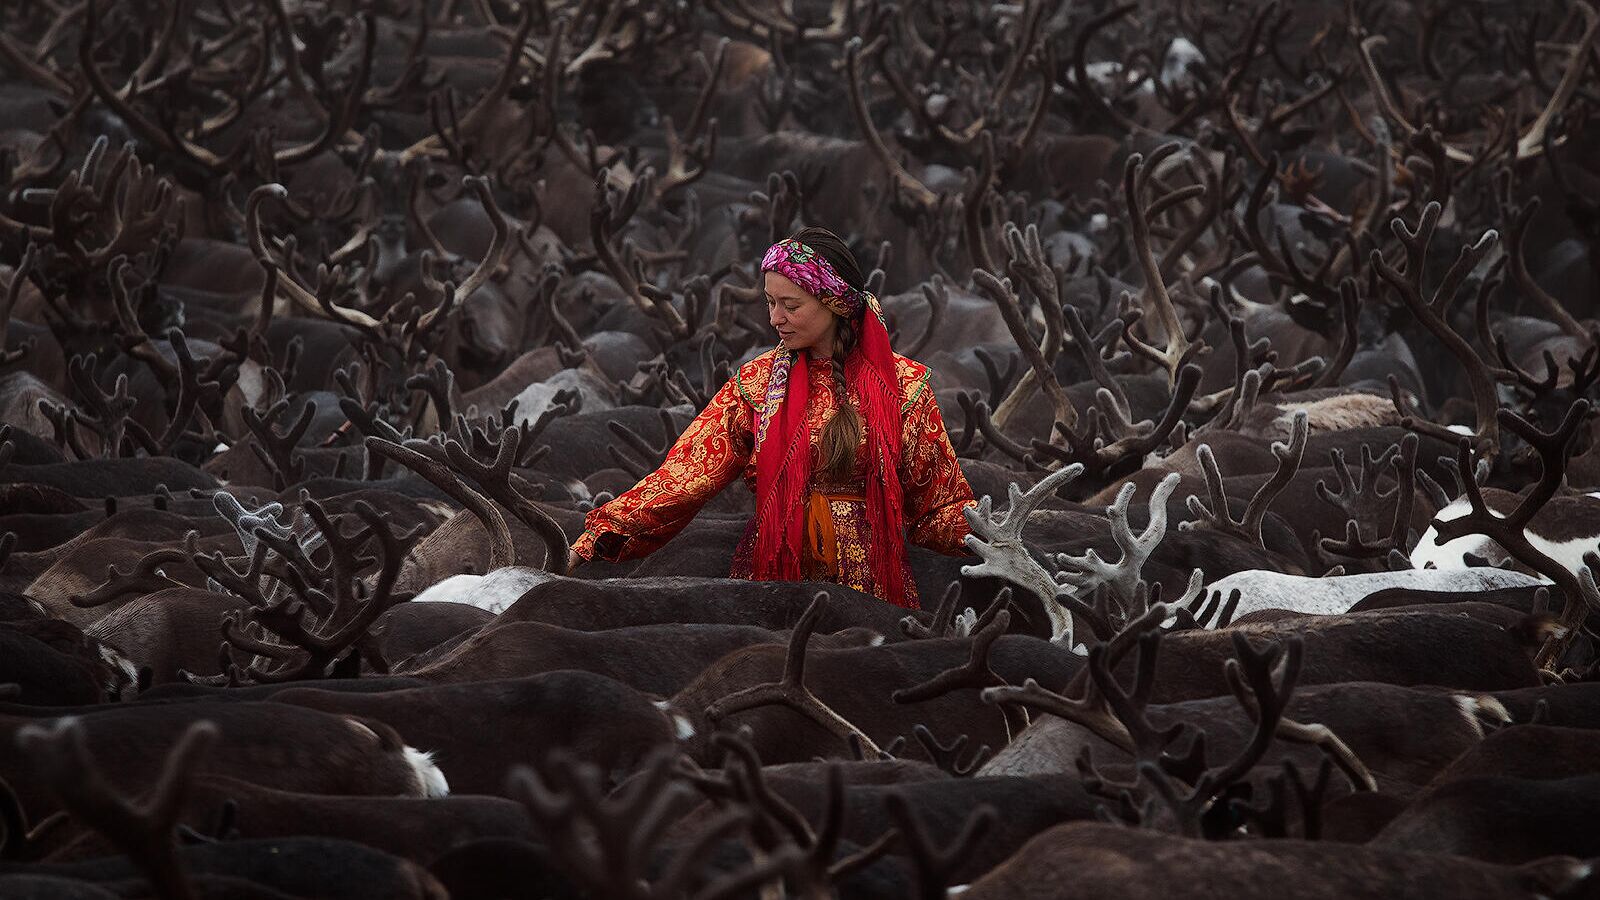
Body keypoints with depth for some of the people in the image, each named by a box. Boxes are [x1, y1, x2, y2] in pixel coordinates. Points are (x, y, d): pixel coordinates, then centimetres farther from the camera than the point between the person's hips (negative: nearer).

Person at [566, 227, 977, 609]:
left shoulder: (902, 384, 2)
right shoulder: (757, 382, 5)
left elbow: (939, 502, 3)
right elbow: (687, 472, -5)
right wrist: (607, 531, -17)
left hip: (871, 581, -1)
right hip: (774, 571, 1)